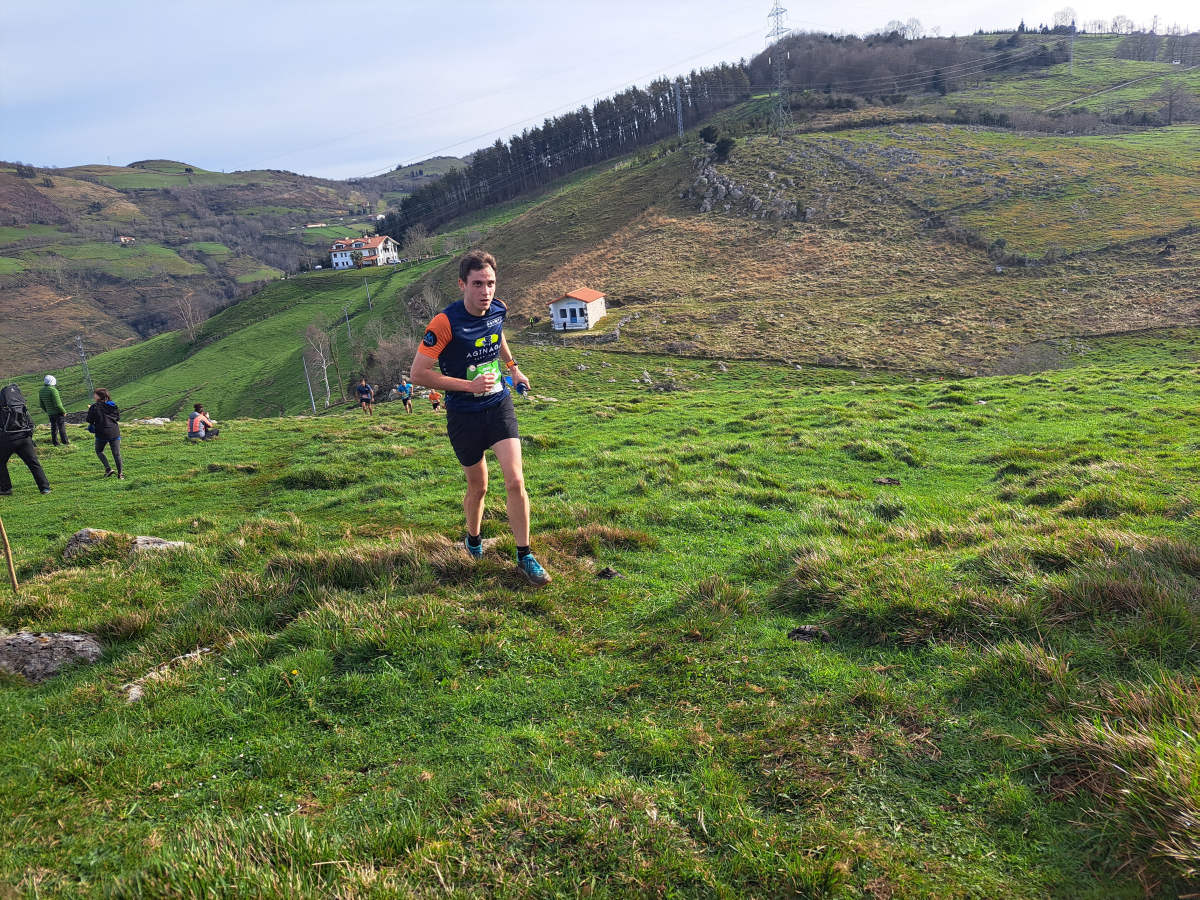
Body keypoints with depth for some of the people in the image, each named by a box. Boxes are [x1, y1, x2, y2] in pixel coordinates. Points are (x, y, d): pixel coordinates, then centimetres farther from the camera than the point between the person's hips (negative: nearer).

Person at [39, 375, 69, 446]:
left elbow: (41, 404, 10)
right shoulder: (53, 390, -22)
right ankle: (65, 442, 8)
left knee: (53, 427, 16)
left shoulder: (41, 391, 2)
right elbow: (57, 404, -23)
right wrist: (64, 411, -11)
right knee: (62, 427, 3)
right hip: (58, 413, -6)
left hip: (50, 413, 6)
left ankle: (55, 443, 21)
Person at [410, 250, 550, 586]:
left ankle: (525, 557, 4)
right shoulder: (445, 322, -21)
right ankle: (473, 540, 41)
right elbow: (418, 373, -20)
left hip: (500, 406, 3)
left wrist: (513, 367, 16)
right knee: (478, 488, 10)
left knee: (515, 482, -9)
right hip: (464, 415, -3)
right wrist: (470, 385, -23)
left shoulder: (498, 310, -4)